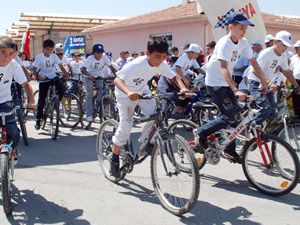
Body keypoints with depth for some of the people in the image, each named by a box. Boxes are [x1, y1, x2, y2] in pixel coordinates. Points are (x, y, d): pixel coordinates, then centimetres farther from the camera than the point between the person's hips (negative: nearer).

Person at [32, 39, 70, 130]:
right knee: (41, 100, -2)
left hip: (53, 77, 2)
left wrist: (67, 75, -19)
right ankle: (38, 120, 10)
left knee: (62, 90, -26)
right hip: (43, 80, -2)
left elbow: (61, 66, -5)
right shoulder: (39, 57, -10)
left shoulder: (54, 56, -2)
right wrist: (38, 76, -34)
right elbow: (35, 69, -14)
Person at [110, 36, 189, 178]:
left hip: (142, 90, 5)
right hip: (125, 94, -5)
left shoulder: (162, 64, -19)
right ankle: (114, 158, 9)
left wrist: (182, 88, -28)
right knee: (125, 126, -10)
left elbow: (174, 76, -7)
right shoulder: (137, 64, -37)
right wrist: (129, 92, -63)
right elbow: (117, 80, -44)